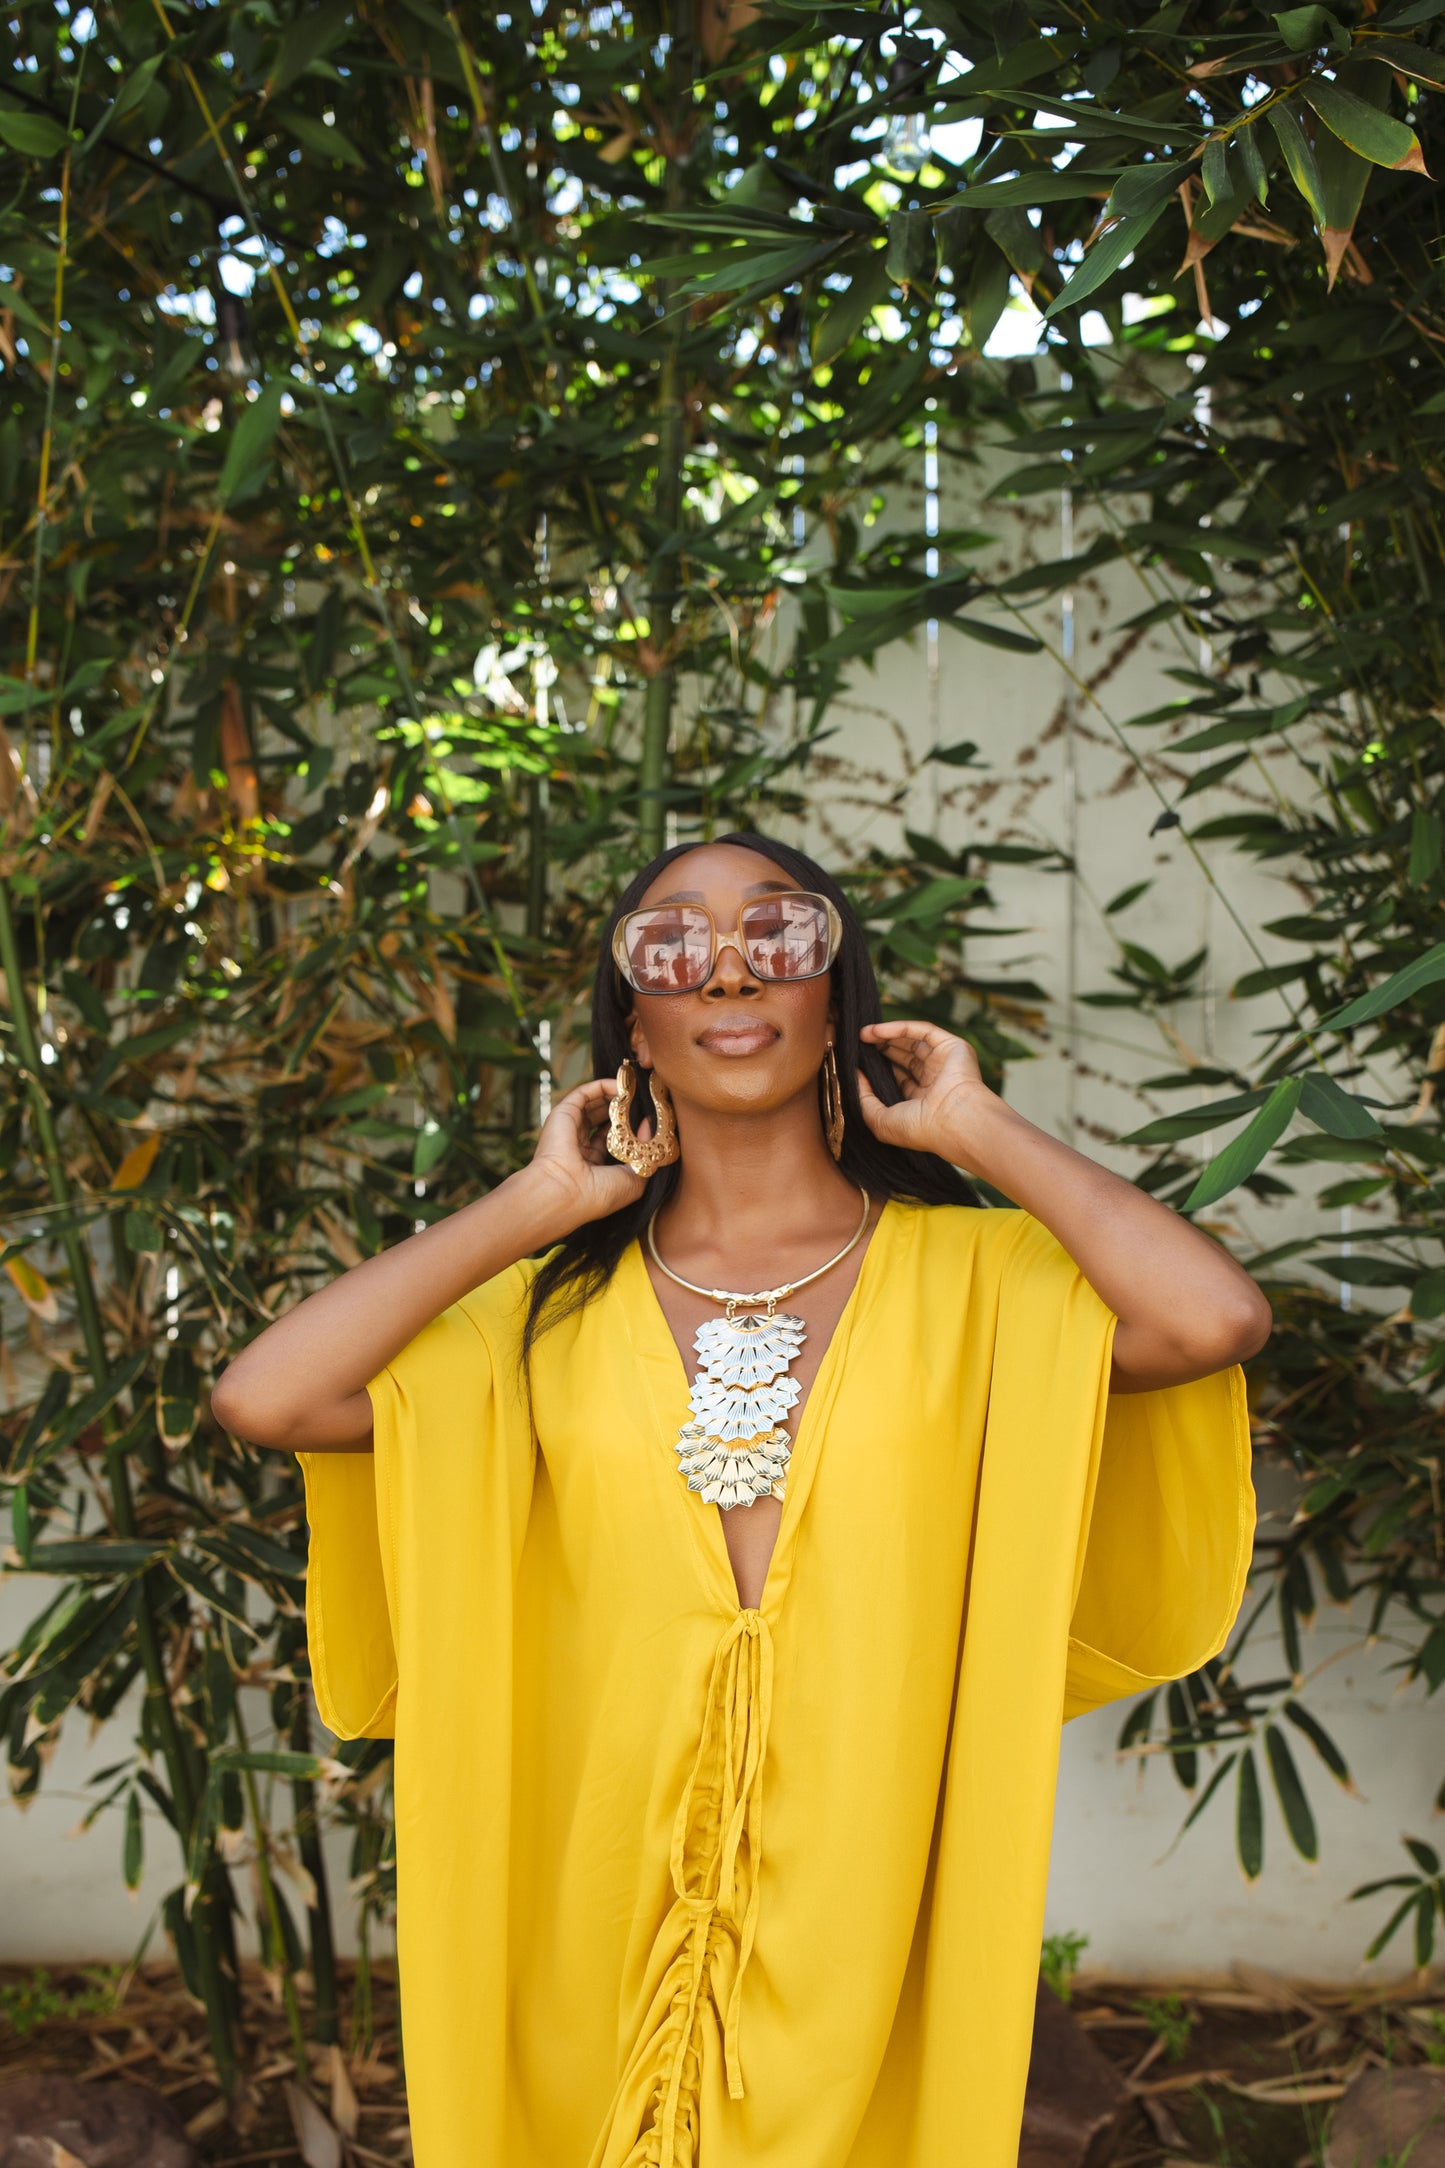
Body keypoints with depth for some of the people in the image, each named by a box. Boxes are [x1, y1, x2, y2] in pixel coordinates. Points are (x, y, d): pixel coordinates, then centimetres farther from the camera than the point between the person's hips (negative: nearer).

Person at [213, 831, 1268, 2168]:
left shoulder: (969, 1274, -4)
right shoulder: (557, 1310, 1)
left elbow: (1219, 1320, -23)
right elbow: (262, 1398, -12)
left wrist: (976, 1129, -10)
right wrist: (536, 1205, -6)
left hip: (869, 1924, -1)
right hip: (607, 1932, 1)